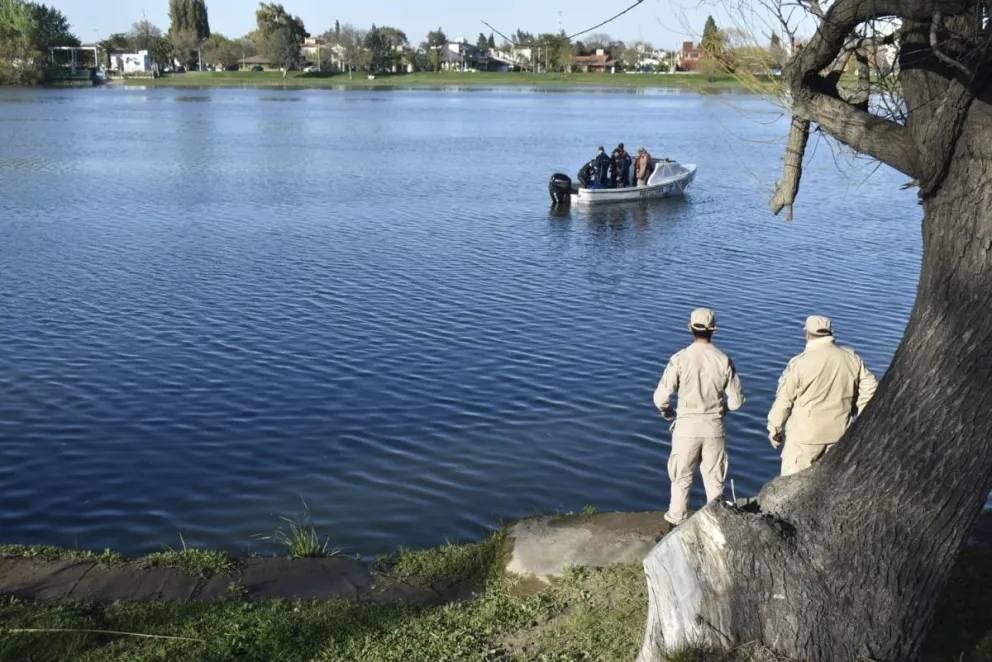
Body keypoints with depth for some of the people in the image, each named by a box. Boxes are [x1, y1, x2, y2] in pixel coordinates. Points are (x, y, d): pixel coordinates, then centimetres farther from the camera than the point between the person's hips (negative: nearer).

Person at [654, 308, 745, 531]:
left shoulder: (680, 359, -11)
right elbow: (736, 400, -2)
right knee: (715, 481, 15)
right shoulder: (724, 361, -6)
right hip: (714, 428, 1)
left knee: (681, 479, 12)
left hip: (687, 427, -1)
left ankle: (675, 527, 17)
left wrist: (667, 412, 11)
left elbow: (661, 397, -11)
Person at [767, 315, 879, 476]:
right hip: (839, 432, 5)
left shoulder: (800, 363, -14)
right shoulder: (851, 358, 0)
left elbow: (784, 399, -9)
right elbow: (870, 388, 5)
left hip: (806, 434, -5)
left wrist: (774, 428, 3)